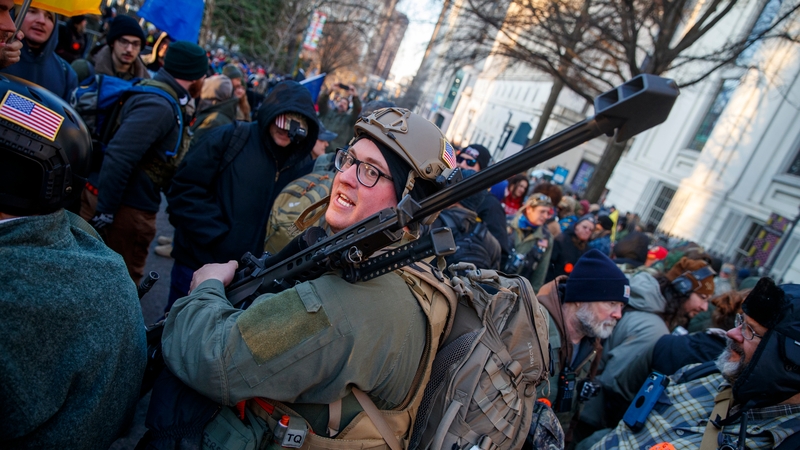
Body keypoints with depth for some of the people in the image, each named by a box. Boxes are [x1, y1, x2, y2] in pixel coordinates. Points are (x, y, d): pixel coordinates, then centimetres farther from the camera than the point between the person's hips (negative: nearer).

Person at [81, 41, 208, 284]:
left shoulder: (159, 97, 10)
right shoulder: (158, 106, -22)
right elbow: (119, 157, -28)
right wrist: (104, 211, -25)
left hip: (130, 204, 9)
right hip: (126, 209, -9)